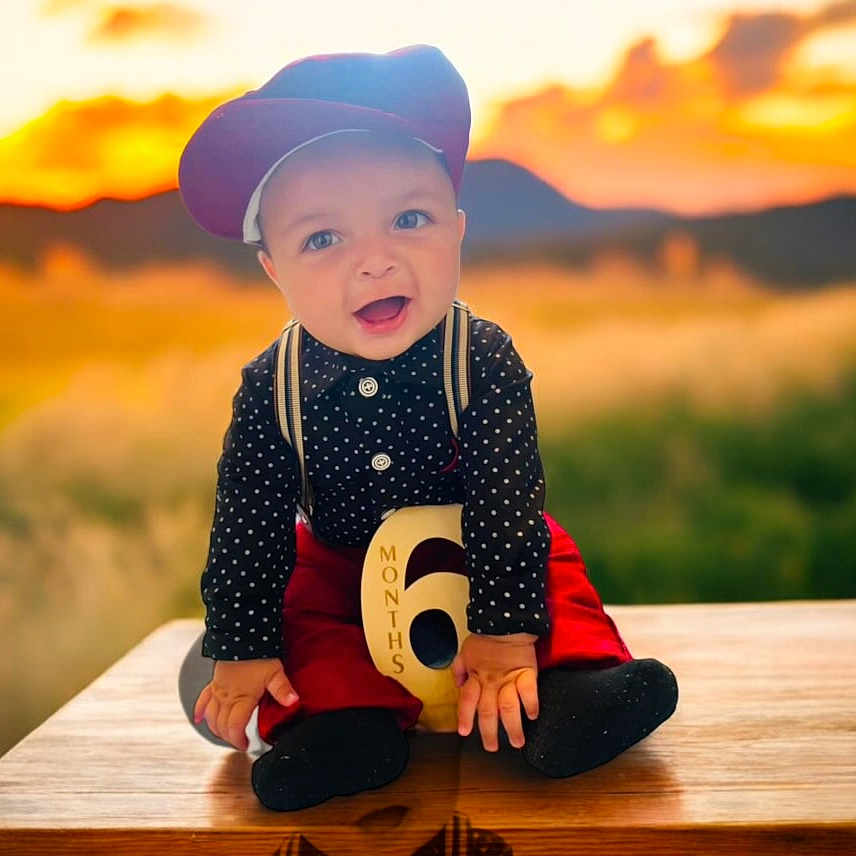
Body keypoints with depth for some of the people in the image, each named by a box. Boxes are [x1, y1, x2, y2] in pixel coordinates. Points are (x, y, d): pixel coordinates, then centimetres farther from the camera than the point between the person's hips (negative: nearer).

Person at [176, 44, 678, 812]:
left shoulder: (485, 359, -28)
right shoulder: (270, 389, -24)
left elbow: (506, 504, -30)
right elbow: (246, 527, -18)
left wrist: (506, 633, -33)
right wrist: (244, 648, -19)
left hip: (472, 549, -1)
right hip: (340, 565, 2)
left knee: (550, 563, -19)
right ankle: (348, 712, -23)